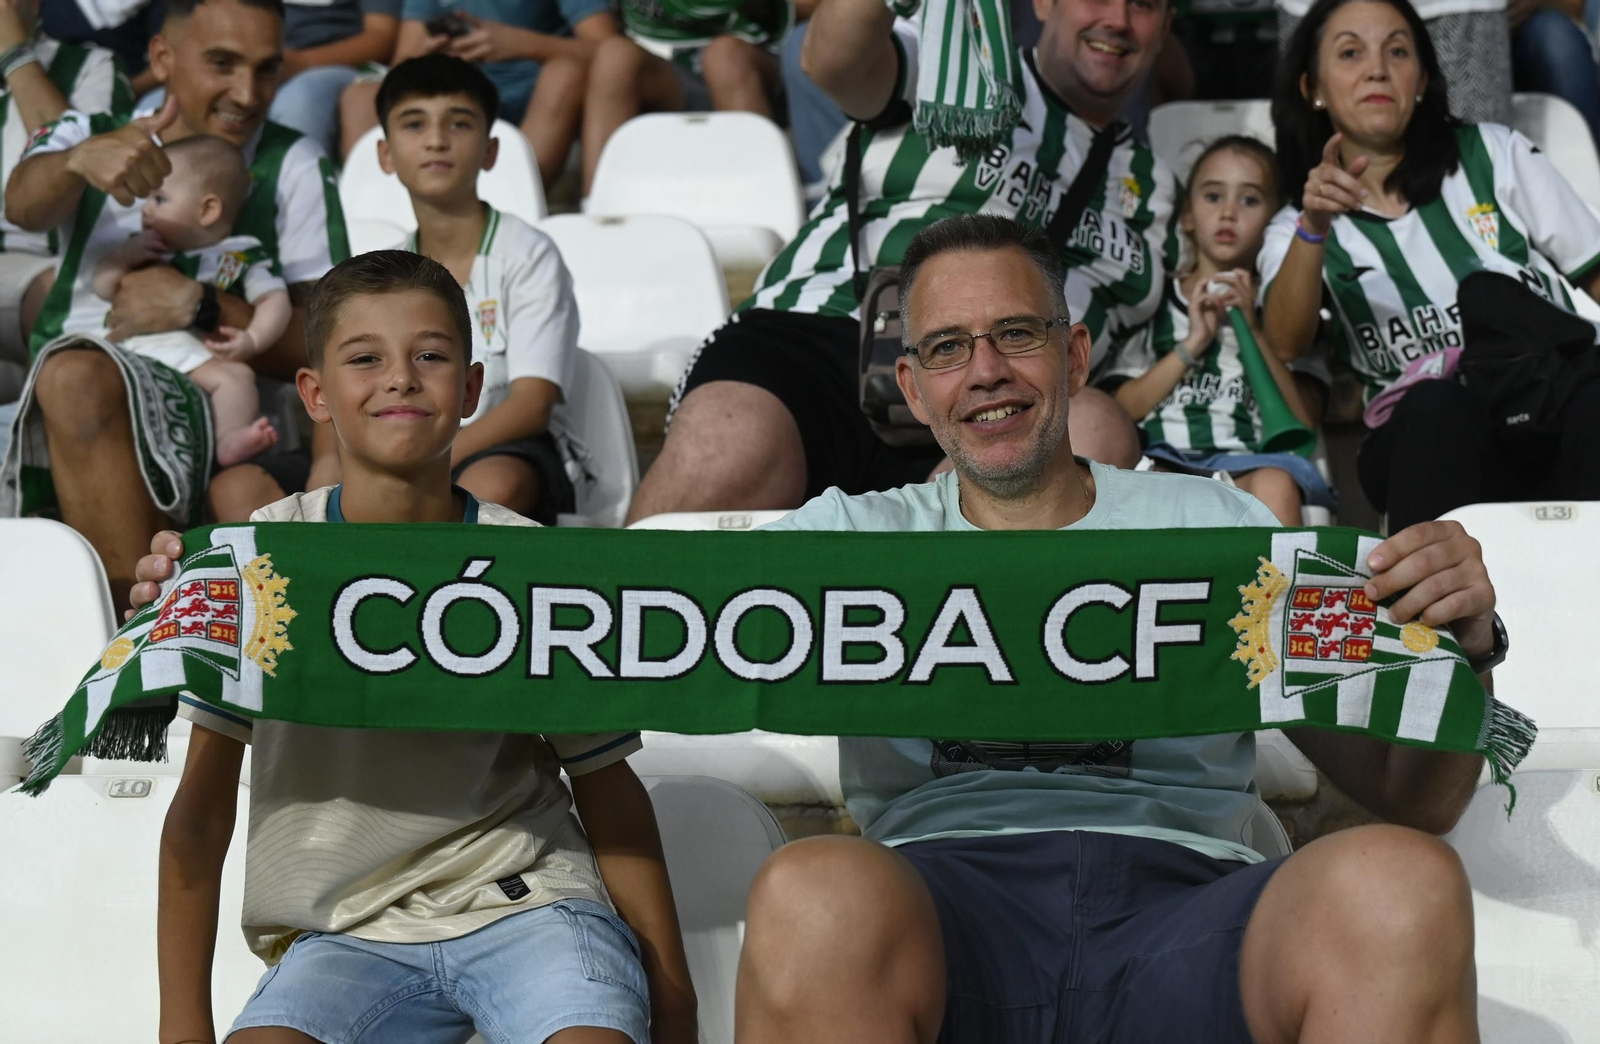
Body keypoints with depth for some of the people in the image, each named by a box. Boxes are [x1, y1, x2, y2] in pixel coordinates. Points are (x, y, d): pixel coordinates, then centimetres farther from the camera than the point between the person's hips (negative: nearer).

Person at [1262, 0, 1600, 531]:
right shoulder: (1295, 228, 16)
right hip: (1421, 435, 0)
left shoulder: (1493, 154, 20)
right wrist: (1313, 229, -23)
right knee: (1434, 404, -37)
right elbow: (1286, 343, -5)